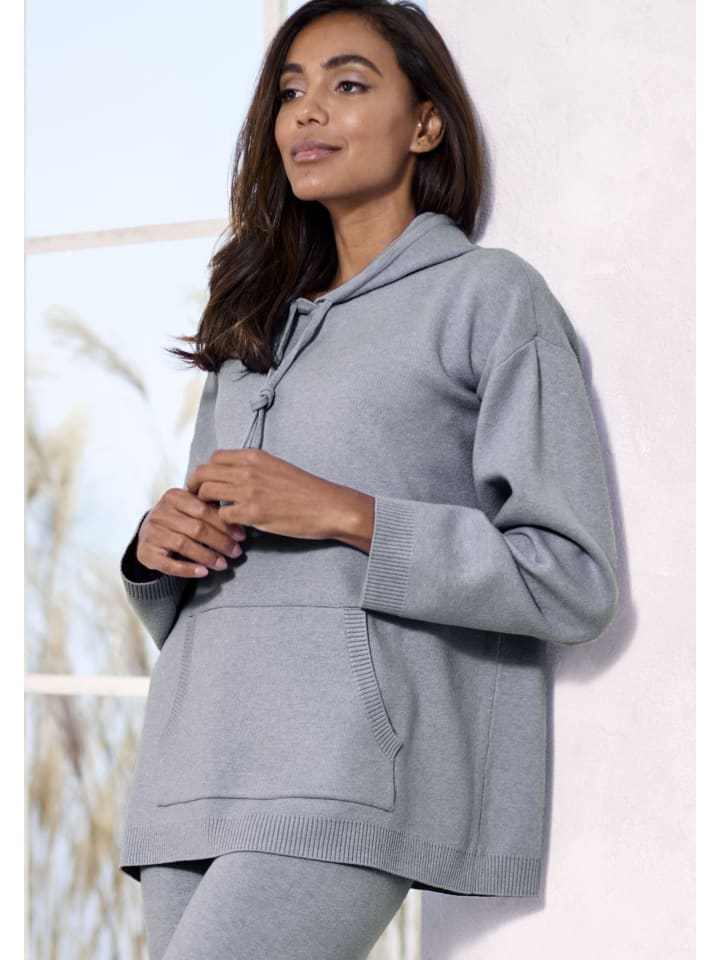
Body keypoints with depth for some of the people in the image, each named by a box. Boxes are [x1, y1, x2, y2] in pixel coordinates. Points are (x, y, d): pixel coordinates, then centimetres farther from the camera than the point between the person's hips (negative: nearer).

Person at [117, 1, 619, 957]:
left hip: (350, 775, -6)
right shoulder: (253, 326, 24)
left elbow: (573, 578, -4)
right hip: (200, 776, 6)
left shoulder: (488, 293, 5)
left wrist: (346, 516, -11)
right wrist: (155, 549, 4)